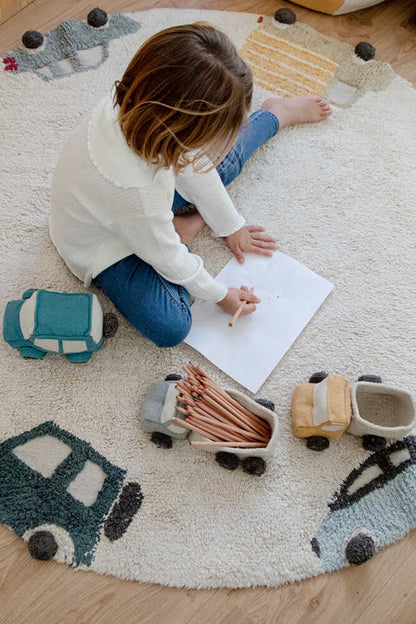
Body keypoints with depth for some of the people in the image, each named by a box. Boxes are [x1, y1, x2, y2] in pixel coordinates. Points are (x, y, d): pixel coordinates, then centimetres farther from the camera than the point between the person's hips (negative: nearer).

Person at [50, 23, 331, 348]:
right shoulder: (138, 192, -45)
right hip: (106, 248, -6)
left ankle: (276, 113, 32)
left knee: (221, 160, 3)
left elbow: (191, 166, -9)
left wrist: (232, 226, 3)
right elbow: (168, 259, -27)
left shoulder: (134, 104, -25)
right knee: (170, 327, -20)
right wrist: (221, 294, -10)